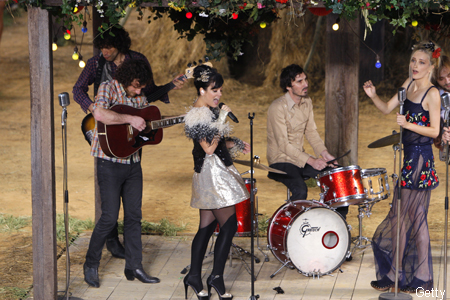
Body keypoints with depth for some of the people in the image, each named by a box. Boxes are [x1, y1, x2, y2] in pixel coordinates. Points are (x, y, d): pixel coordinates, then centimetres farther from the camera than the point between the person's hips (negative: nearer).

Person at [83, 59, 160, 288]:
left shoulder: (140, 98, 11)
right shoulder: (109, 88, -9)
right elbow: (99, 114, -29)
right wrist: (130, 119, -27)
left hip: (133, 162, 7)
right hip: (111, 162, -7)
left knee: (134, 215, 9)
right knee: (110, 217, -7)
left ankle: (134, 267, 17)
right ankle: (91, 265, 9)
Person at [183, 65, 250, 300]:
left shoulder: (210, 110, 13)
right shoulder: (197, 116, -17)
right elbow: (208, 148, -21)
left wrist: (237, 145, 11)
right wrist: (222, 120, -17)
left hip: (218, 171, 10)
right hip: (211, 173, -10)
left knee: (207, 226, 11)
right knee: (229, 225, -7)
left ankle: (194, 276, 15)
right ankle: (216, 276, -2)